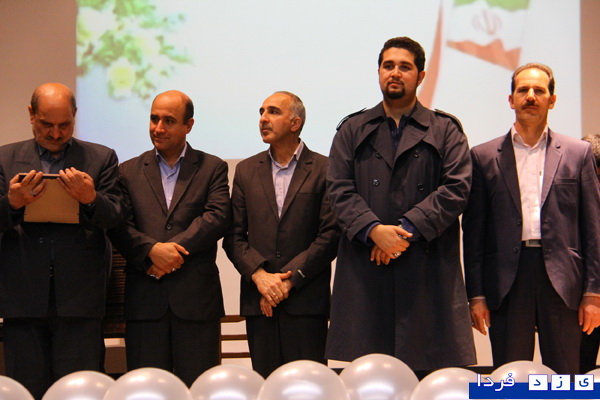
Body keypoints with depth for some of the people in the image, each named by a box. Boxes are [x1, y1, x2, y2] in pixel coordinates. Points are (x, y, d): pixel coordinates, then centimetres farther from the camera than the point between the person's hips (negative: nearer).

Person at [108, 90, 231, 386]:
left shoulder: (212, 168, 10)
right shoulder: (129, 171, 13)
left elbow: (217, 217, -5)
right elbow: (119, 227, 2)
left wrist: (172, 248, -15)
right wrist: (152, 250, -17)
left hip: (196, 298, -1)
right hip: (145, 299, 1)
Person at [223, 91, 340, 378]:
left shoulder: (323, 169, 1)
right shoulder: (247, 171, 13)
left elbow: (331, 235, -5)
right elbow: (234, 235, 8)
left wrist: (290, 281, -10)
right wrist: (259, 275, -8)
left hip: (305, 300, -3)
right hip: (258, 301, 3)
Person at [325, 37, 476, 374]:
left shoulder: (446, 130, 11)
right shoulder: (353, 131, 16)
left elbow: (456, 188, -2)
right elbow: (341, 190, 4)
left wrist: (407, 228, -13)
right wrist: (374, 230, -13)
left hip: (428, 269, -1)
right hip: (365, 270, 1)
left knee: (430, 369, -3)